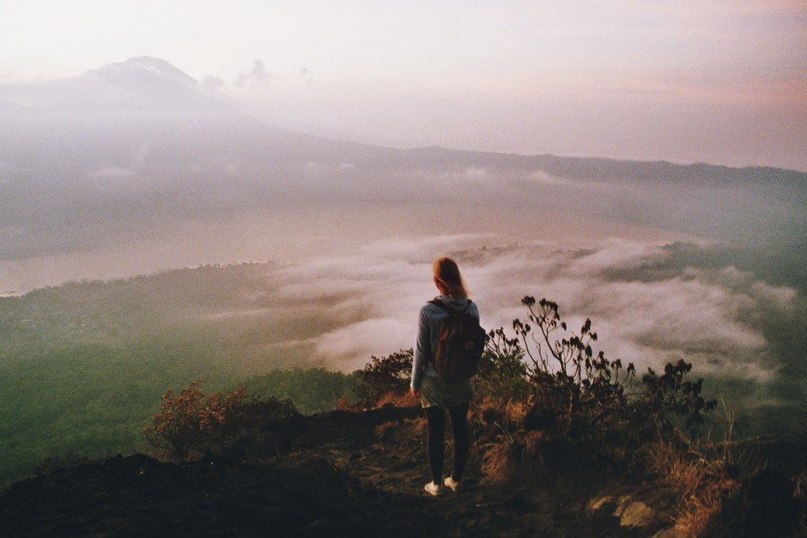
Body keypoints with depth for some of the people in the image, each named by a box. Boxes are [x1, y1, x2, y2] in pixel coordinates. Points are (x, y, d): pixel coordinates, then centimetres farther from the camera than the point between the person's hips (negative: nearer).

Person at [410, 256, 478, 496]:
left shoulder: (428, 311, -20)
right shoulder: (471, 308, -9)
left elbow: (421, 351, -12)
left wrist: (415, 382, 1)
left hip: (434, 383, -3)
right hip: (462, 381, 3)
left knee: (435, 432, 10)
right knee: (460, 429, 16)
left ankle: (437, 483, 22)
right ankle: (456, 479, 30)